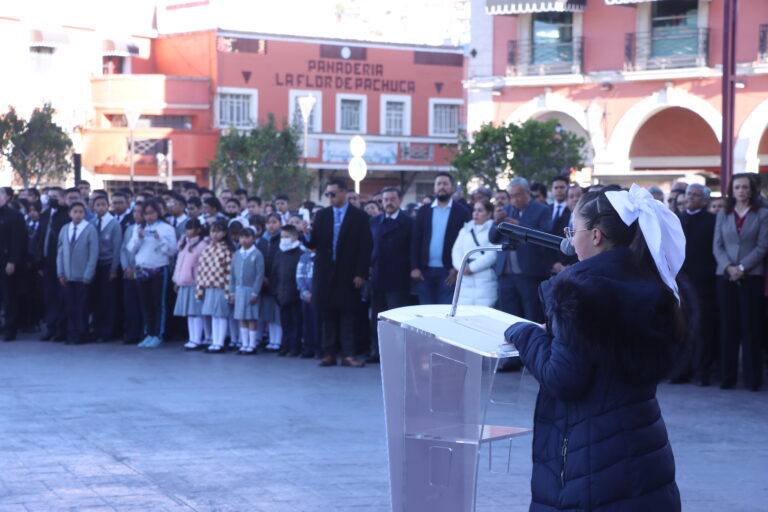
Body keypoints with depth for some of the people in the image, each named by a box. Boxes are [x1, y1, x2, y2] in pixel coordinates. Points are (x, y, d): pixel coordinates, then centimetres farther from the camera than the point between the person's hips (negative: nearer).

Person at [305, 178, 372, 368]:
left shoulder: (359, 216, 0)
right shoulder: (322, 215, 10)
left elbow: (365, 247, -3)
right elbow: (313, 243, 7)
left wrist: (361, 274, -9)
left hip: (348, 274, -3)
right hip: (325, 273, 3)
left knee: (347, 314, -1)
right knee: (327, 315, 3)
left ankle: (348, 355, -1)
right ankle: (329, 354, 7)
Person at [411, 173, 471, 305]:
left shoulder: (462, 212, 2)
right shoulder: (423, 211, 10)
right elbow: (415, 240, 7)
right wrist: (414, 267, -2)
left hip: (449, 272, -3)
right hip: (425, 271, 3)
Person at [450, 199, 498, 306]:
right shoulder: (465, 230, 21)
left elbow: (492, 255, -8)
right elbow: (456, 252, 11)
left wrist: (471, 267, -10)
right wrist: (462, 267, -8)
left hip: (485, 281, -5)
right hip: (465, 281, 5)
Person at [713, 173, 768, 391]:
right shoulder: (723, 216, 12)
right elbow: (717, 246, 6)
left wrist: (742, 268, -13)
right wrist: (729, 267, -11)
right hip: (726, 275, 2)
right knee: (728, 327, 1)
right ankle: (728, 375, 5)